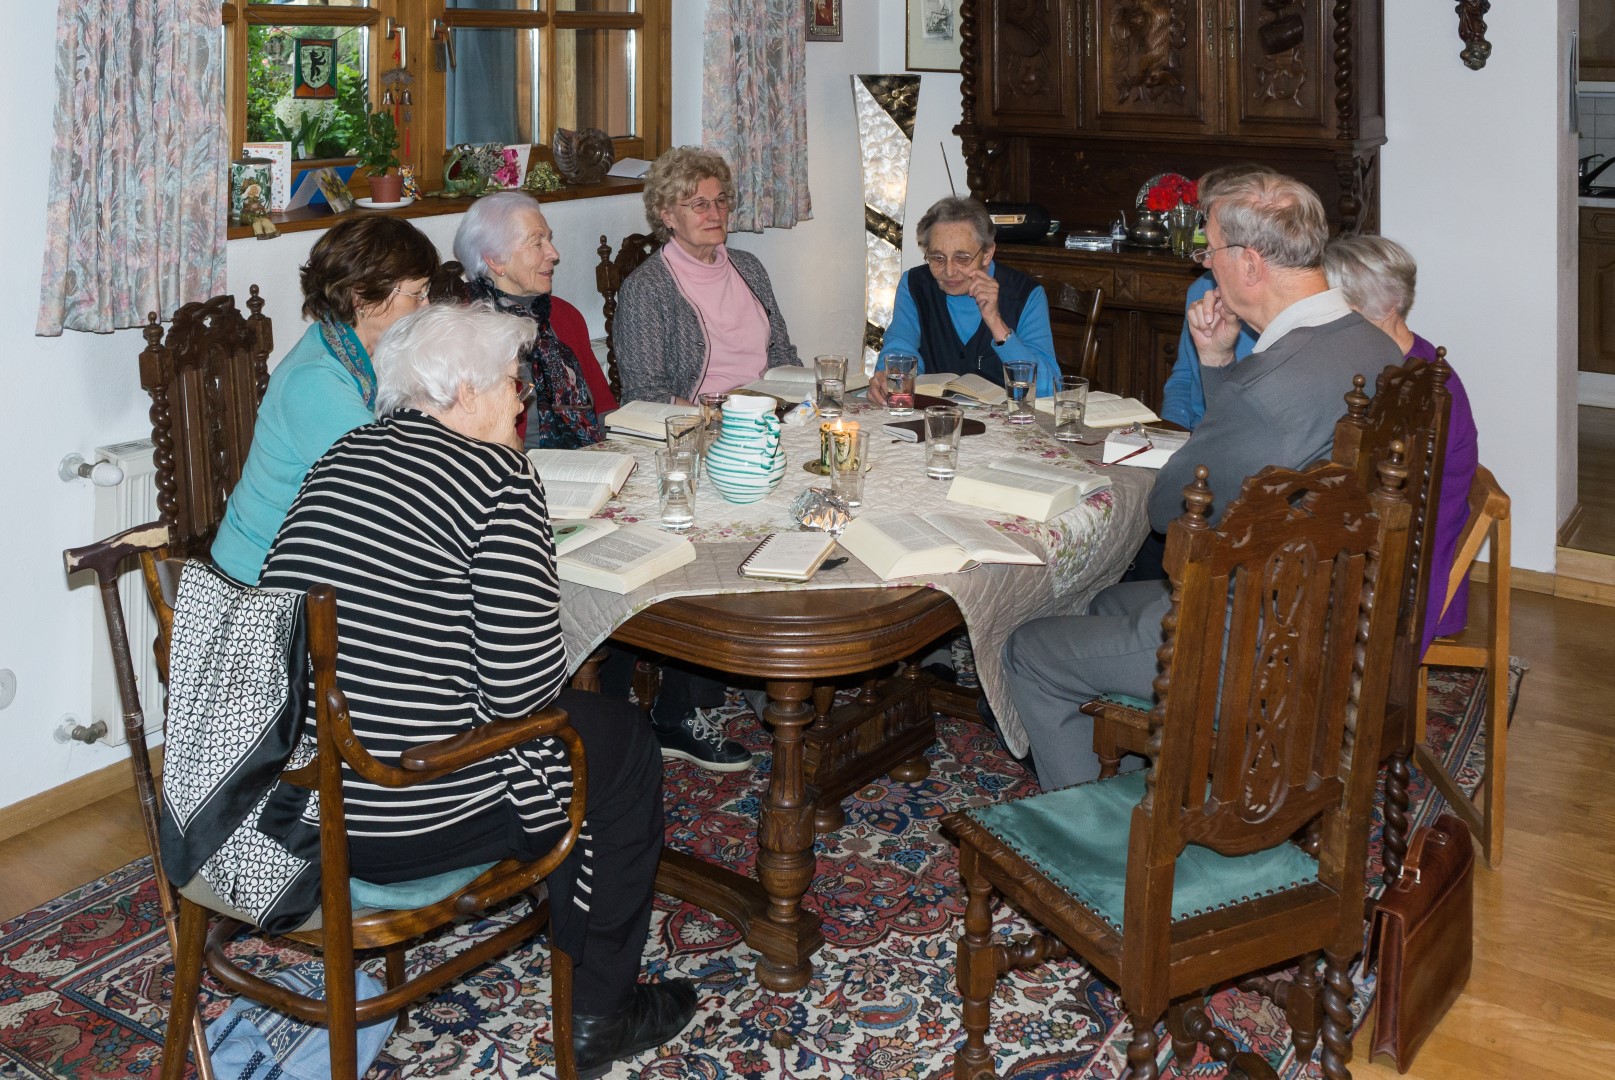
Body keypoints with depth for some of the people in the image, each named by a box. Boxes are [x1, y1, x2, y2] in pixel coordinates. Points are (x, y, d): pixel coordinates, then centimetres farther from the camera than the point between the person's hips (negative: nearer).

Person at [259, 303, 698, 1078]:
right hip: (401, 821, -8)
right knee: (620, 743, 15)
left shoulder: (343, 455, 10)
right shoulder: (496, 477, -15)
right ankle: (598, 1016, 26)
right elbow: (523, 683, -18)